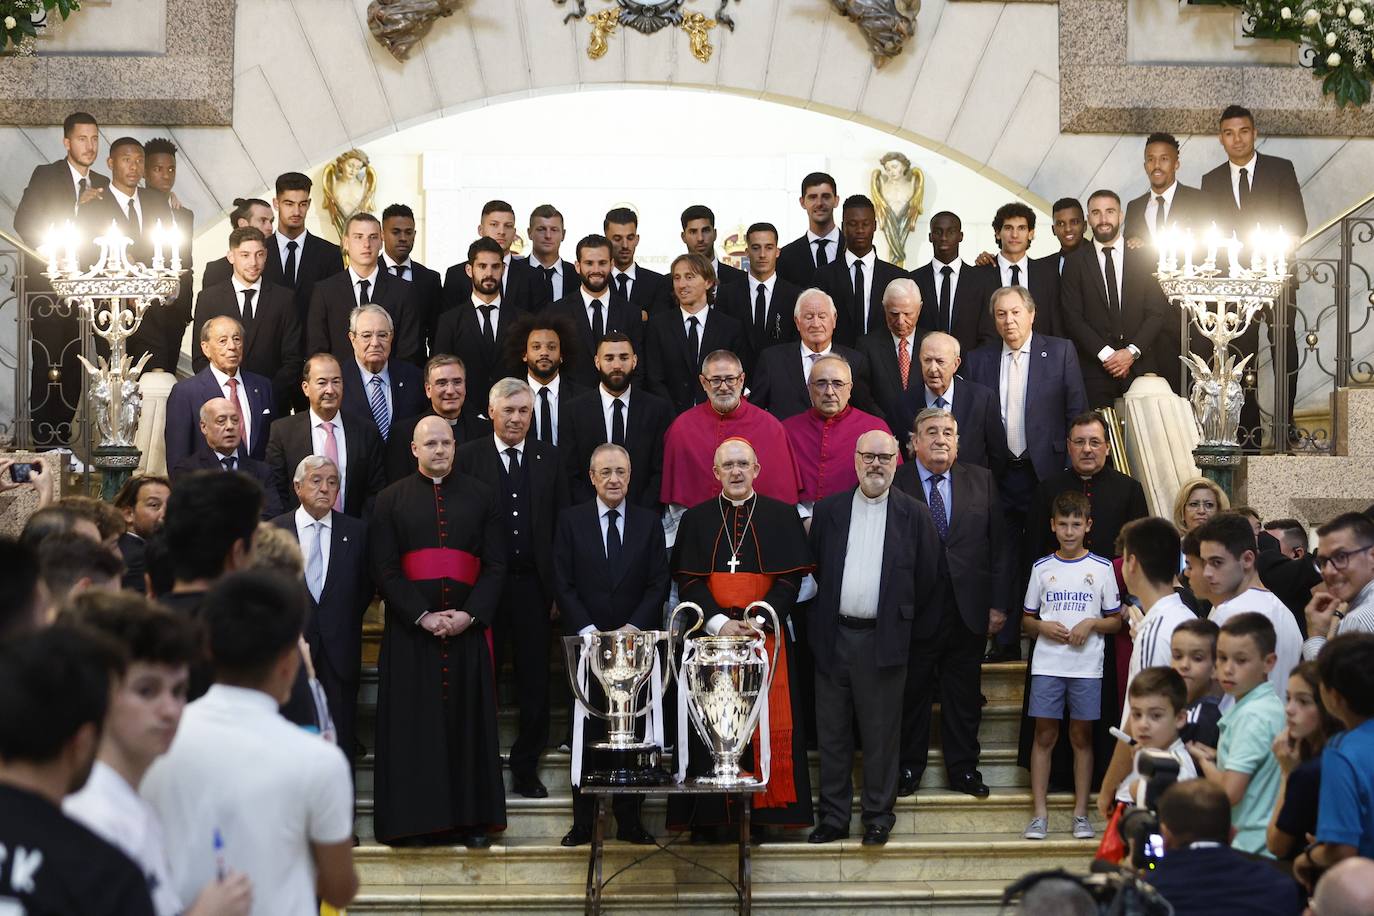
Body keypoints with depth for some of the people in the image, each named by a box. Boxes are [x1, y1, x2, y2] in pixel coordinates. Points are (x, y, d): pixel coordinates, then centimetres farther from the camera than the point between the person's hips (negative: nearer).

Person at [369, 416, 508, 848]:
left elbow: (496, 565, 4)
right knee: (412, 723, -1)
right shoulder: (391, 499, 7)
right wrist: (421, 615, -12)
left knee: (468, 719, 2)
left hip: (468, 627, 1)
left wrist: (471, 614, -10)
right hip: (410, 631, -1)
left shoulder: (481, 496, 10)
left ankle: (472, 820, 7)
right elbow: (383, 568, 0)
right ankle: (412, 819, 5)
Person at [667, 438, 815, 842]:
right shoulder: (695, 519, 9)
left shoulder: (782, 516, 7)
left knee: (766, 727, -3)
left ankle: (760, 815, 3)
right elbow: (688, 581, 3)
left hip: (766, 635, 0)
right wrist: (719, 622, -11)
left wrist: (759, 619, -12)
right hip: (710, 636, 1)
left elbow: (791, 578, 1)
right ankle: (706, 819, 2)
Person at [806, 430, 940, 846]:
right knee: (832, 733, 7)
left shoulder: (914, 515, 2)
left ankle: (878, 816, 13)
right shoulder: (828, 510, 7)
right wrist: (817, 626, 4)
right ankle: (833, 817, 15)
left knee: (881, 735, 2)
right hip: (833, 638, 2)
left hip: (883, 639, -2)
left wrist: (901, 616, 3)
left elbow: (928, 577, 4)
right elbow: (813, 571, 9)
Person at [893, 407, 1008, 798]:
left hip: (968, 611, 3)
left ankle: (963, 767, 23)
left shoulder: (981, 481, 7)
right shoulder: (893, 482, -3)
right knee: (912, 693, 8)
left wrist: (997, 604, 2)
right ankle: (908, 767, 21)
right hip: (914, 611, -3)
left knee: (964, 696, 11)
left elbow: (997, 546, 7)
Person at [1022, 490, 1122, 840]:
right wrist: (1044, 627, -8)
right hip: (1047, 664, 1)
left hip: (1087, 667, -1)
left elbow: (1115, 621, 7)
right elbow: (1028, 619, 12)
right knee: (1044, 735, 1)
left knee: (1082, 736, 5)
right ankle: (1040, 814, 5)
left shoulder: (1101, 568, 4)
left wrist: (1092, 624, -11)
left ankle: (1081, 813, 12)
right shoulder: (1042, 568, 7)